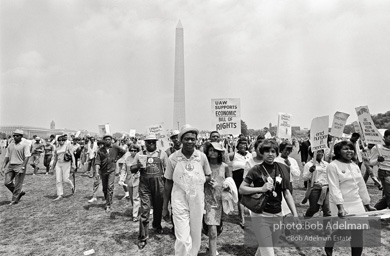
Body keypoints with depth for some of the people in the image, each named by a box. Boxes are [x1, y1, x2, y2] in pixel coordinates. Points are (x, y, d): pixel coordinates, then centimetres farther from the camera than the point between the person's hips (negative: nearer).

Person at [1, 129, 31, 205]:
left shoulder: (24, 145, -6)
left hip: (19, 166, -6)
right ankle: (19, 192, 21)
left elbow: (27, 157, -12)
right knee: (7, 182, -1)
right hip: (10, 166, 6)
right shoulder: (10, 145, 12)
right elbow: (7, 157, 15)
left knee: (17, 184, -1)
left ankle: (14, 200, 13)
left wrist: (22, 167, -19)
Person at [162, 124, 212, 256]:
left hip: (197, 199, 2)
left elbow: (208, 176, 11)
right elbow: (168, 182, 2)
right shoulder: (173, 158, -8)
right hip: (179, 200, -2)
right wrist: (165, 206, 6)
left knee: (196, 235, 17)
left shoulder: (202, 156, -4)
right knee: (183, 238, -5)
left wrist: (201, 180, -12)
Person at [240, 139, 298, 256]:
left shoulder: (282, 169, 3)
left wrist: (295, 214, 2)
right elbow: (241, 189, -7)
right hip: (260, 213, -4)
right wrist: (261, 189, -18)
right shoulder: (256, 169, -8)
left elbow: (287, 193, 7)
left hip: (277, 214, 4)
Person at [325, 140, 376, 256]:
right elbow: (334, 188, -18)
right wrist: (340, 207, -26)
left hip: (357, 205, 6)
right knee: (339, 231, -2)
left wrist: (367, 205, 19)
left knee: (358, 235, 6)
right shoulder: (333, 166, -11)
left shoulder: (355, 166, 10)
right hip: (341, 205, -6)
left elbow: (361, 186, 17)